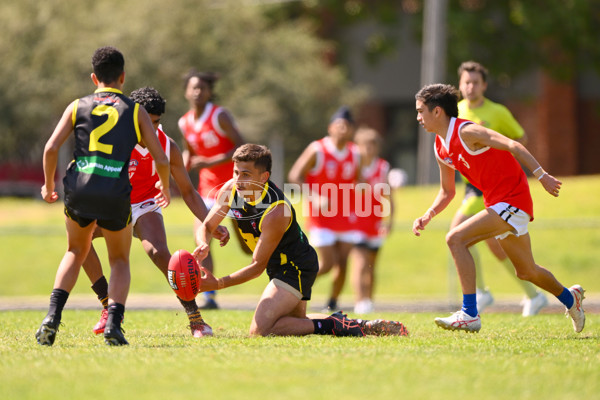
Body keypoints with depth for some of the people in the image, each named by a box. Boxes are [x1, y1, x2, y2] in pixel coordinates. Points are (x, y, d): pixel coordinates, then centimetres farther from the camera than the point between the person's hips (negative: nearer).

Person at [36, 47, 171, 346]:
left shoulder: (78, 106, 13)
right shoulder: (135, 111, 10)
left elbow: (51, 147, 2)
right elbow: (161, 159, 7)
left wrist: (48, 186, 16)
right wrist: (165, 189, 26)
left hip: (78, 190, 2)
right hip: (115, 194, -2)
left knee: (76, 253, 25)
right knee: (120, 262, 19)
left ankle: (53, 315, 6)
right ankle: (113, 323, -4)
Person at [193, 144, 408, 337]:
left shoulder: (276, 212, -32)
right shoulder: (231, 189, -10)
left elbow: (258, 265, -27)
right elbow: (207, 226, 0)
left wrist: (218, 284, -30)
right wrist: (203, 245, -23)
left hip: (296, 267, -9)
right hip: (282, 266, 9)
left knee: (260, 328, -21)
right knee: (297, 323, 25)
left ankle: (332, 325, -16)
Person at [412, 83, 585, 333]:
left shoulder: (466, 132, -17)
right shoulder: (441, 149, 9)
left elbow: (513, 146, -26)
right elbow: (447, 192, 20)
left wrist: (541, 175, -34)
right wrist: (428, 216, 3)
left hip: (512, 199, -9)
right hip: (496, 204, 9)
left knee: (456, 239, -22)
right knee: (526, 271, 21)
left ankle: (469, 314, -21)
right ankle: (570, 298, 47)